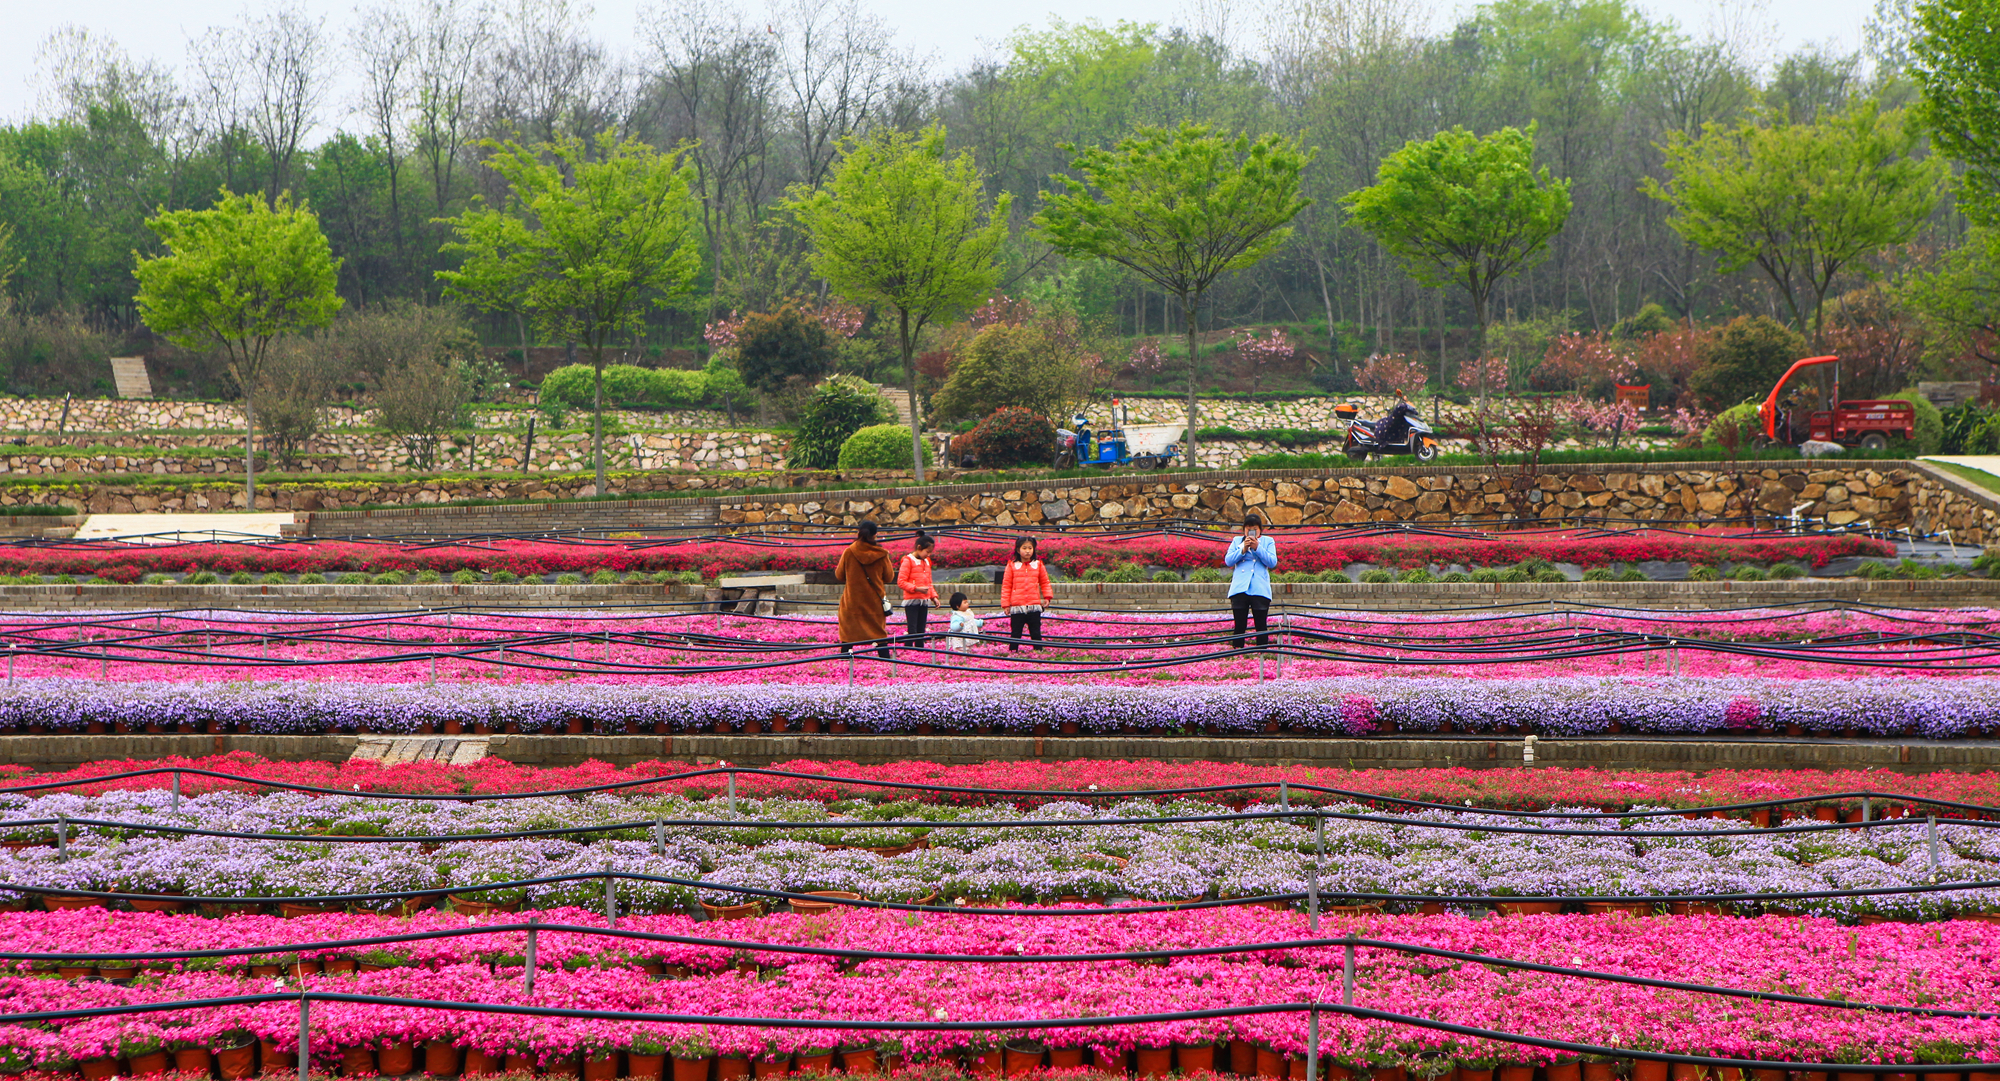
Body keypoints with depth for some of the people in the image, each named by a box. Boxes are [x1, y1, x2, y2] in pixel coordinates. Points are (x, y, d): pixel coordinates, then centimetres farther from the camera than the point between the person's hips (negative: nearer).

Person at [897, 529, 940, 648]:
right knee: (912, 630, -11)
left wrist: (933, 596, 12)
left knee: (921, 631, 9)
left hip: (924, 601, 7)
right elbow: (901, 582, -14)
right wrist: (917, 588, -23)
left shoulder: (926, 562, 16)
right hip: (912, 601, -7)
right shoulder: (908, 561, -8)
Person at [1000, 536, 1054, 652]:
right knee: (1015, 633, 4)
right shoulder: (1012, 566, 2)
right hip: (1016, 607, -1)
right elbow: (1006, 586, 4)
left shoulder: (1038, 565, 7)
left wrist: (1047, 597, 1)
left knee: (1036, 633, 8)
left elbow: (1045, 583, 15)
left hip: (1034, 606, 1)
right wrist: (1005, 604, 0)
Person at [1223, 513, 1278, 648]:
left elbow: (1273, 562, -3)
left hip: (1260, 590, -1)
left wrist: (1257, 547, -11)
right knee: (1239, 625, 1)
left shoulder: (1268, 541, 10)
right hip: (1240, 589, 1)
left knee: (1261, 626, -2)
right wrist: (1243, 549, -8)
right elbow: (1228, 561, 3)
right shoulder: (1237, 541, 14)